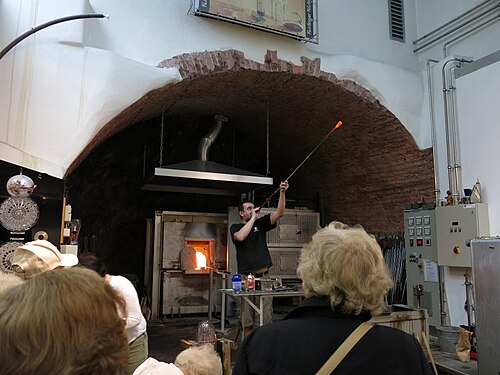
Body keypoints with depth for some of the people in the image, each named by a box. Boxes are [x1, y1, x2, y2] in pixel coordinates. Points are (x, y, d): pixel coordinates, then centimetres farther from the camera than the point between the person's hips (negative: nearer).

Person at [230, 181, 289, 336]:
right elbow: (240, 237, -17)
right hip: (246, 277, -2)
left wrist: (282, 192, -12)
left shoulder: (261, 223, 13)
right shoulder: (235, 228, 7)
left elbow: (279, 213, 1)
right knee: (247, 313, 1)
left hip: (264, 275, 2)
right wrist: (253, 218, -8)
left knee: (267, 313, 0)